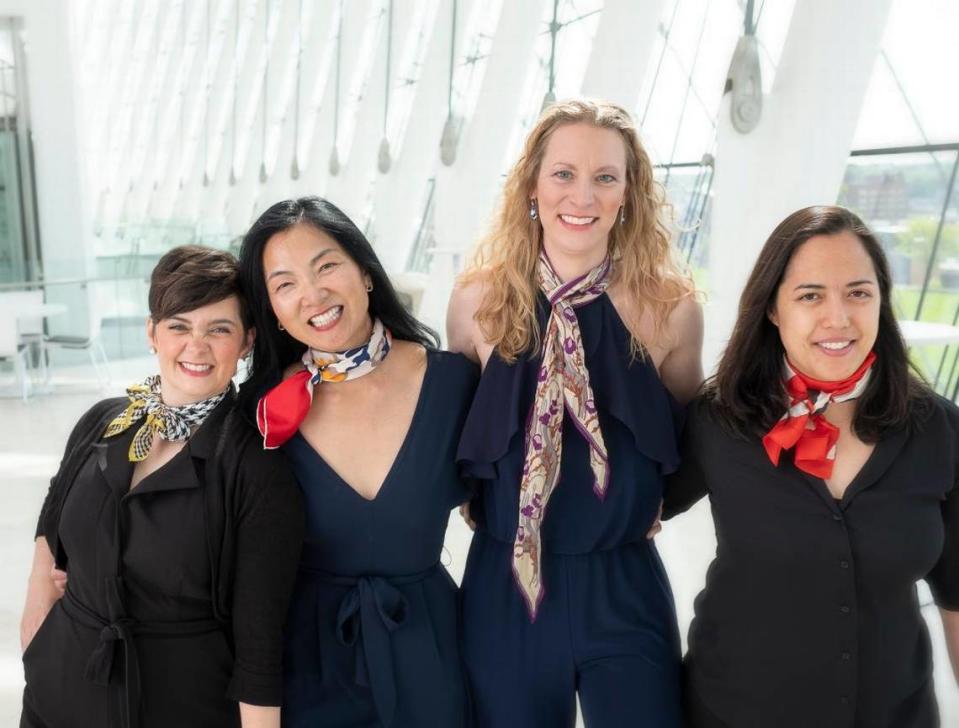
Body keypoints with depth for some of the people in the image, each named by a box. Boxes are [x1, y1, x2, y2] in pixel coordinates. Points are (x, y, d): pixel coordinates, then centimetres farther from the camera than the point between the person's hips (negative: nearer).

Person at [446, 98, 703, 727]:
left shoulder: (671, 308, -7)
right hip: (504, 590, 1)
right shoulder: (479, 302, -5)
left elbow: (687, 443, 9)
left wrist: (628, 508, 0)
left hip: (625, 591, 0)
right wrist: (491, 505, 1)